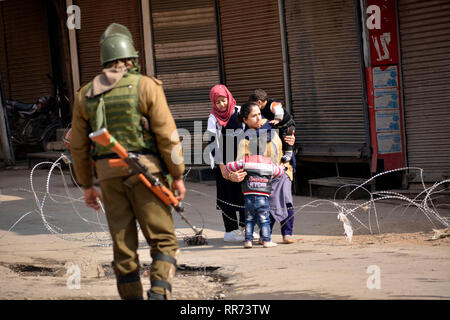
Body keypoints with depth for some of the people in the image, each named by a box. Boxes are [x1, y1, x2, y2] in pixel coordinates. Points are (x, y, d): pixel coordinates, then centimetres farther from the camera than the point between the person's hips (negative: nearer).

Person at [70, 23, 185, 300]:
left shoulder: (86, 95, 9)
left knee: (124, 246, 10)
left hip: (109, 174, 4)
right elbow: (167, 136, -8)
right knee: (163, 240, 0)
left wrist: (87, 185, 21)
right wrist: (178, 176, -1)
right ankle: (159, 293, -18)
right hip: (145, 172, -4)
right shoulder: (146, 87, -4)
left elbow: (78, 146, 12)